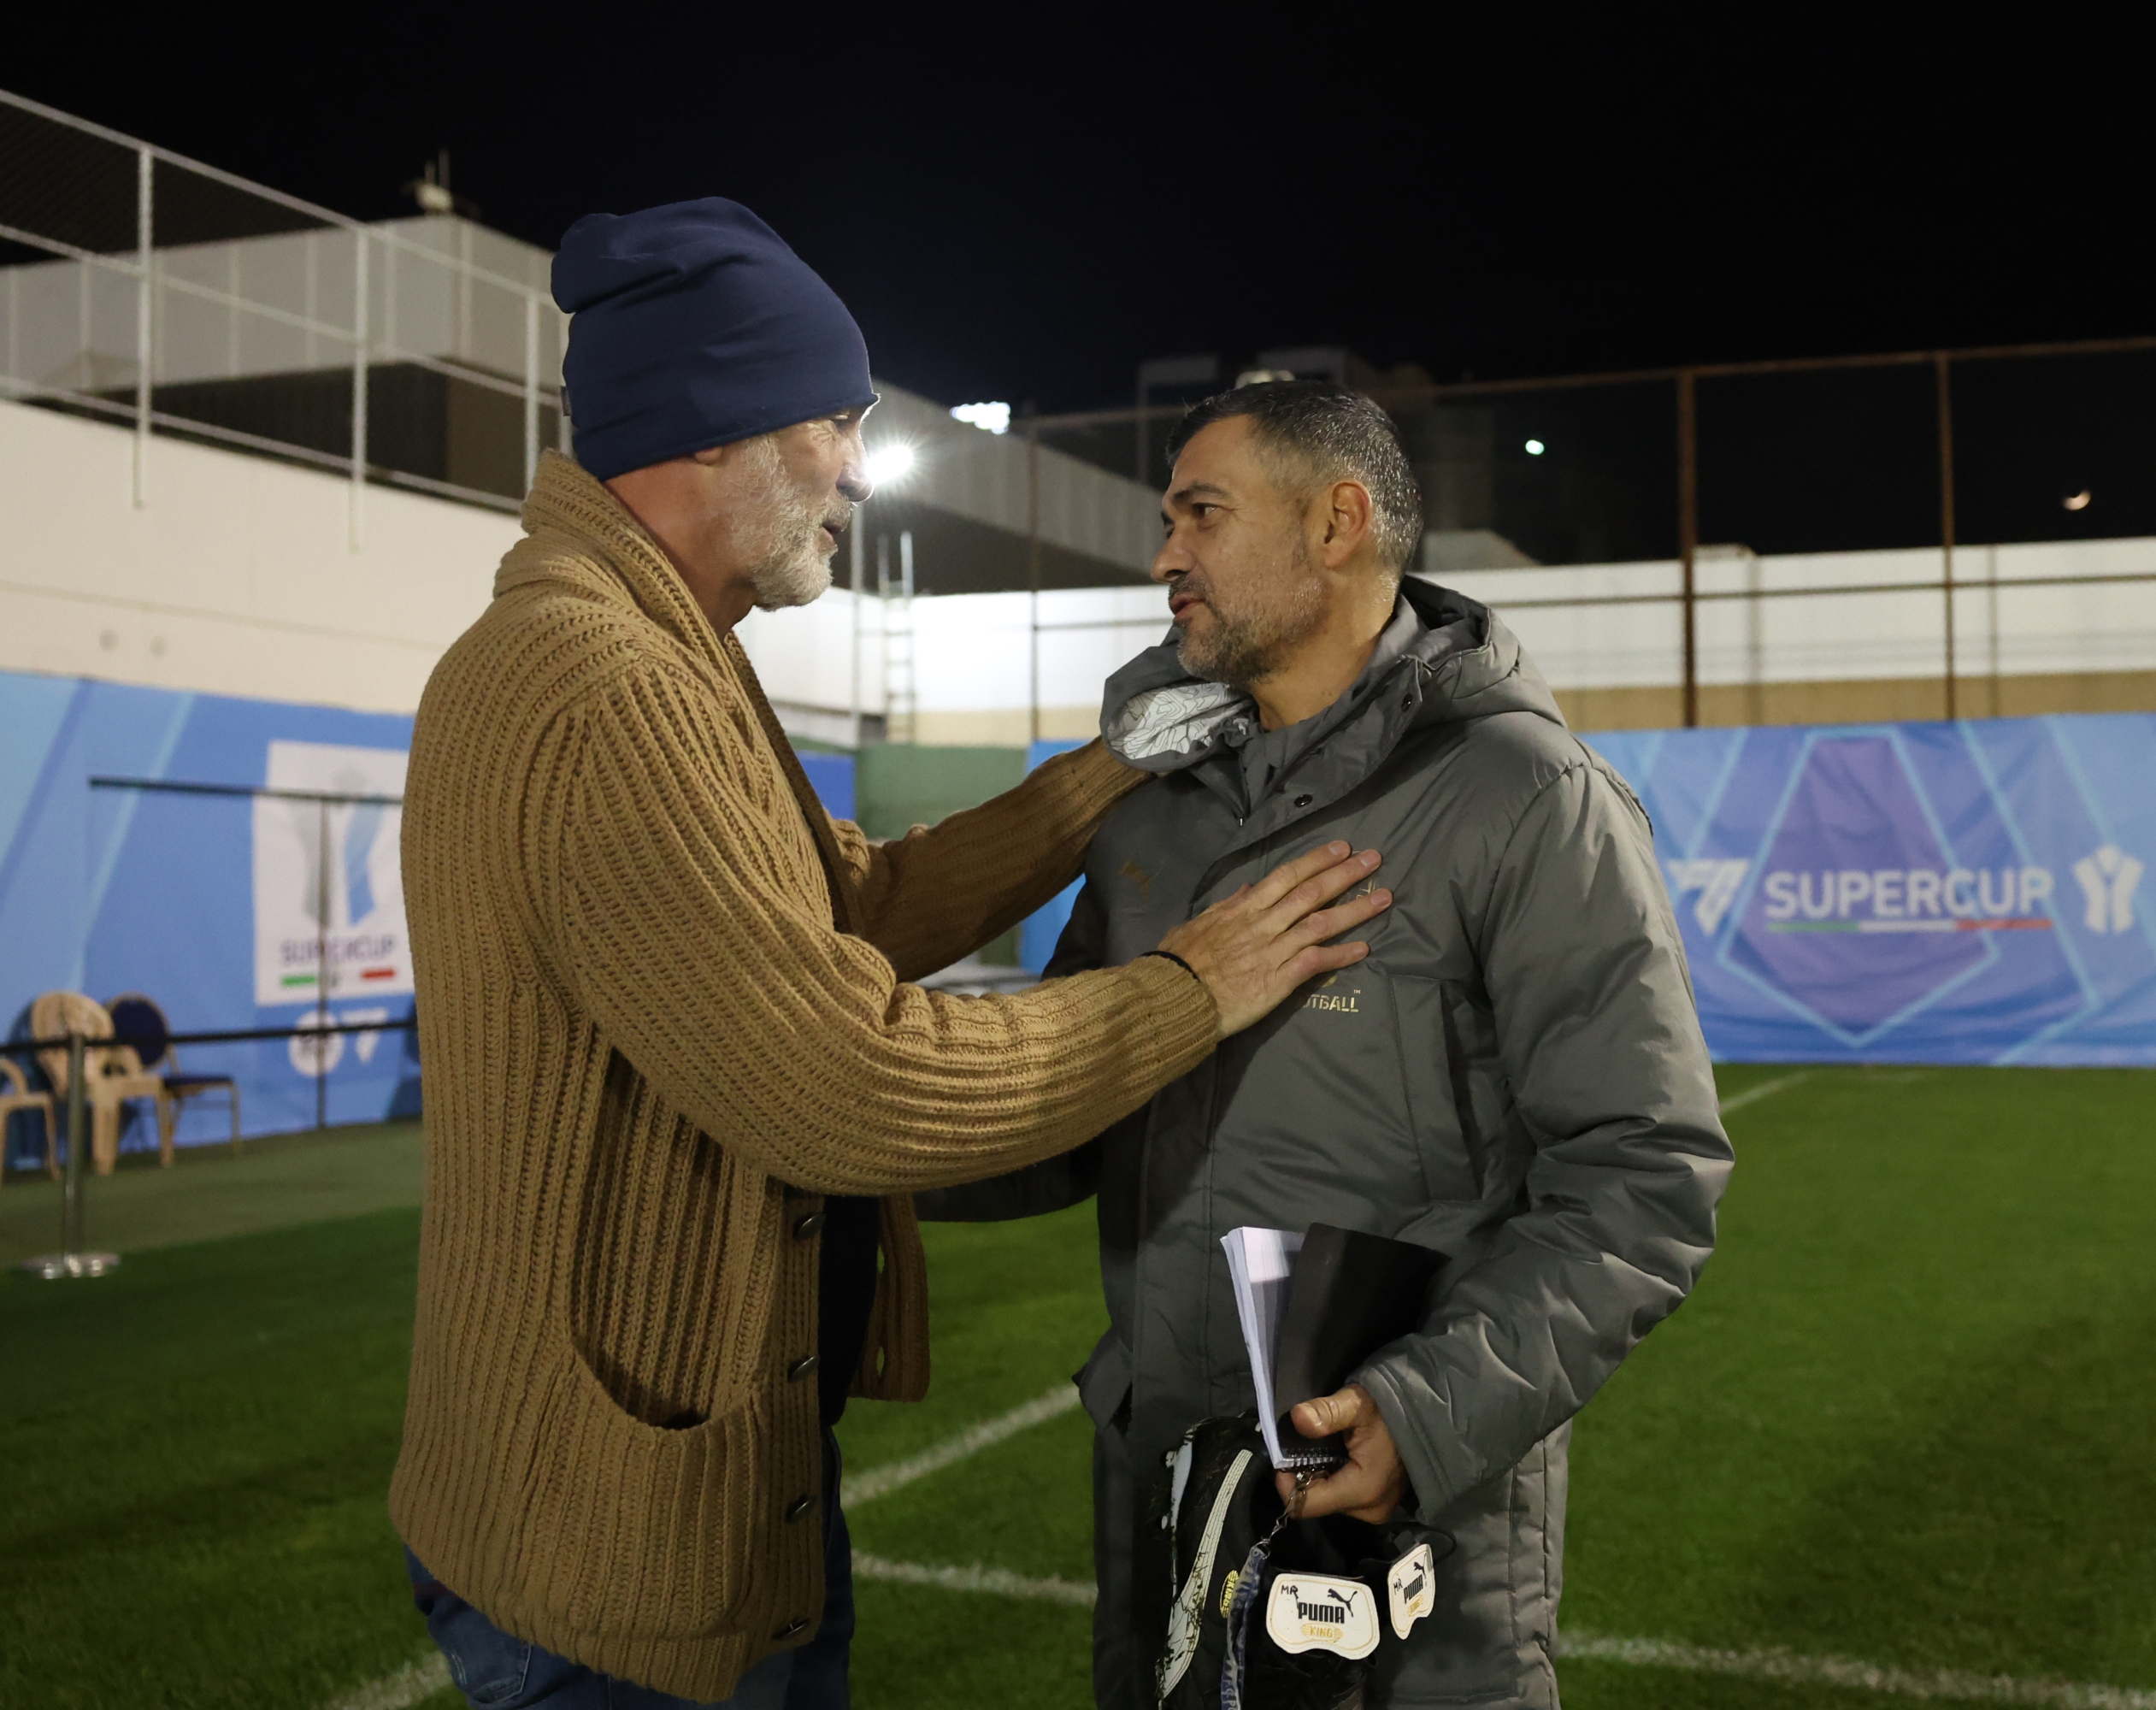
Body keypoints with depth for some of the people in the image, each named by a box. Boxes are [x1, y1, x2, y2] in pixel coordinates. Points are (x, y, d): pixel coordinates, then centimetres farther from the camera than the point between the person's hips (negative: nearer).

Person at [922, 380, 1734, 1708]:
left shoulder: (1526, 798, -11)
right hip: (1153, 1475, 6)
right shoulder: (1157, 804, 8)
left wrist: (1435, 1410, -26)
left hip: (1421, 1502, -6)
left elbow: (1644, 1174, -15)